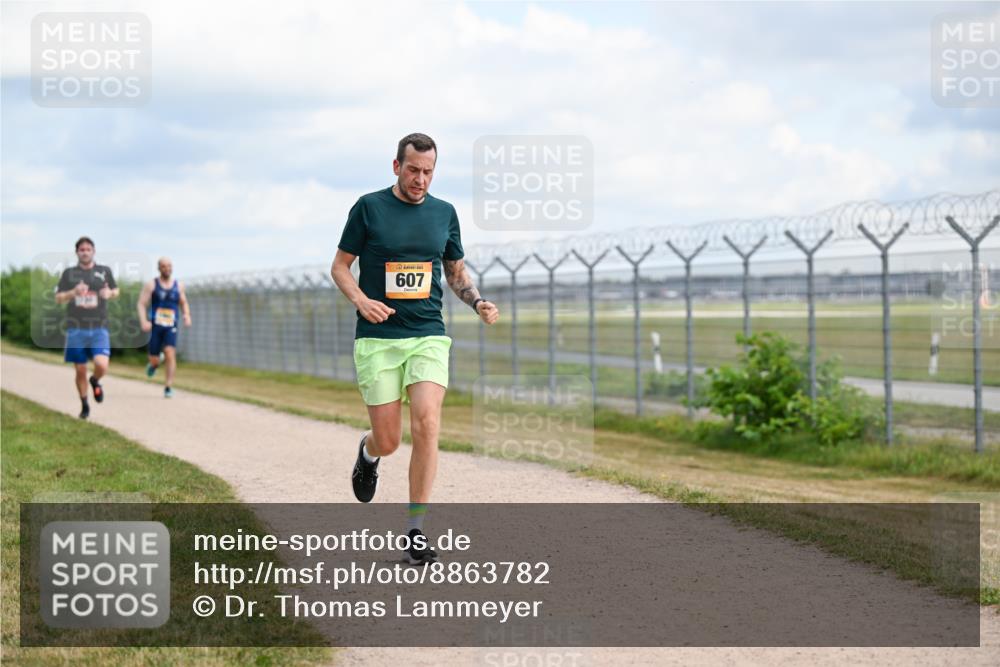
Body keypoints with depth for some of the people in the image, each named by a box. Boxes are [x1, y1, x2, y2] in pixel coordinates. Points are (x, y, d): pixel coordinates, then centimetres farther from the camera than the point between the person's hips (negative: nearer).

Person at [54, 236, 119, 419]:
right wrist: (73, 292, -15)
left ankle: (95, 381, 17)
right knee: (80, 370, 5)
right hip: (76, 329, 1)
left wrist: (110, 293, -6)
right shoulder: (69, 273, 6)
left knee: (102, 365, -19)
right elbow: (58, 298, 5)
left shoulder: (105, 271, 7)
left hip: (99, 328, -1)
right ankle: (84, 404, 24)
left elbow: (116, 291, 18)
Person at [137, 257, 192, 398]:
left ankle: (168, 387, -18)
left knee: (170, 354, -19)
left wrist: (187, 315, 0)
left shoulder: (178, 286, 9)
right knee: (154, 359, 2)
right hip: (155, 326, -1)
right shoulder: (151, 285, 1)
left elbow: (184, 303, 21)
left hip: (171, 327, 1)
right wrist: (143, 321, -18)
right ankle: (154, 363, 41)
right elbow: (141, 304, -3)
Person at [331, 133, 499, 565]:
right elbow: (340, 266, 4)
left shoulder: (444, 213, 9)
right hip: (377, 339, -2)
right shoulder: (369, 208, 0)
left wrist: (478, 303, 1)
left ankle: (416, 531, -8)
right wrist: (361, 300, -15)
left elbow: (456, 271, 20)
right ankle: (368, 453, 38)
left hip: (429, 336, 2)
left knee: (426, 426, -17)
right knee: (388, 441, -2)